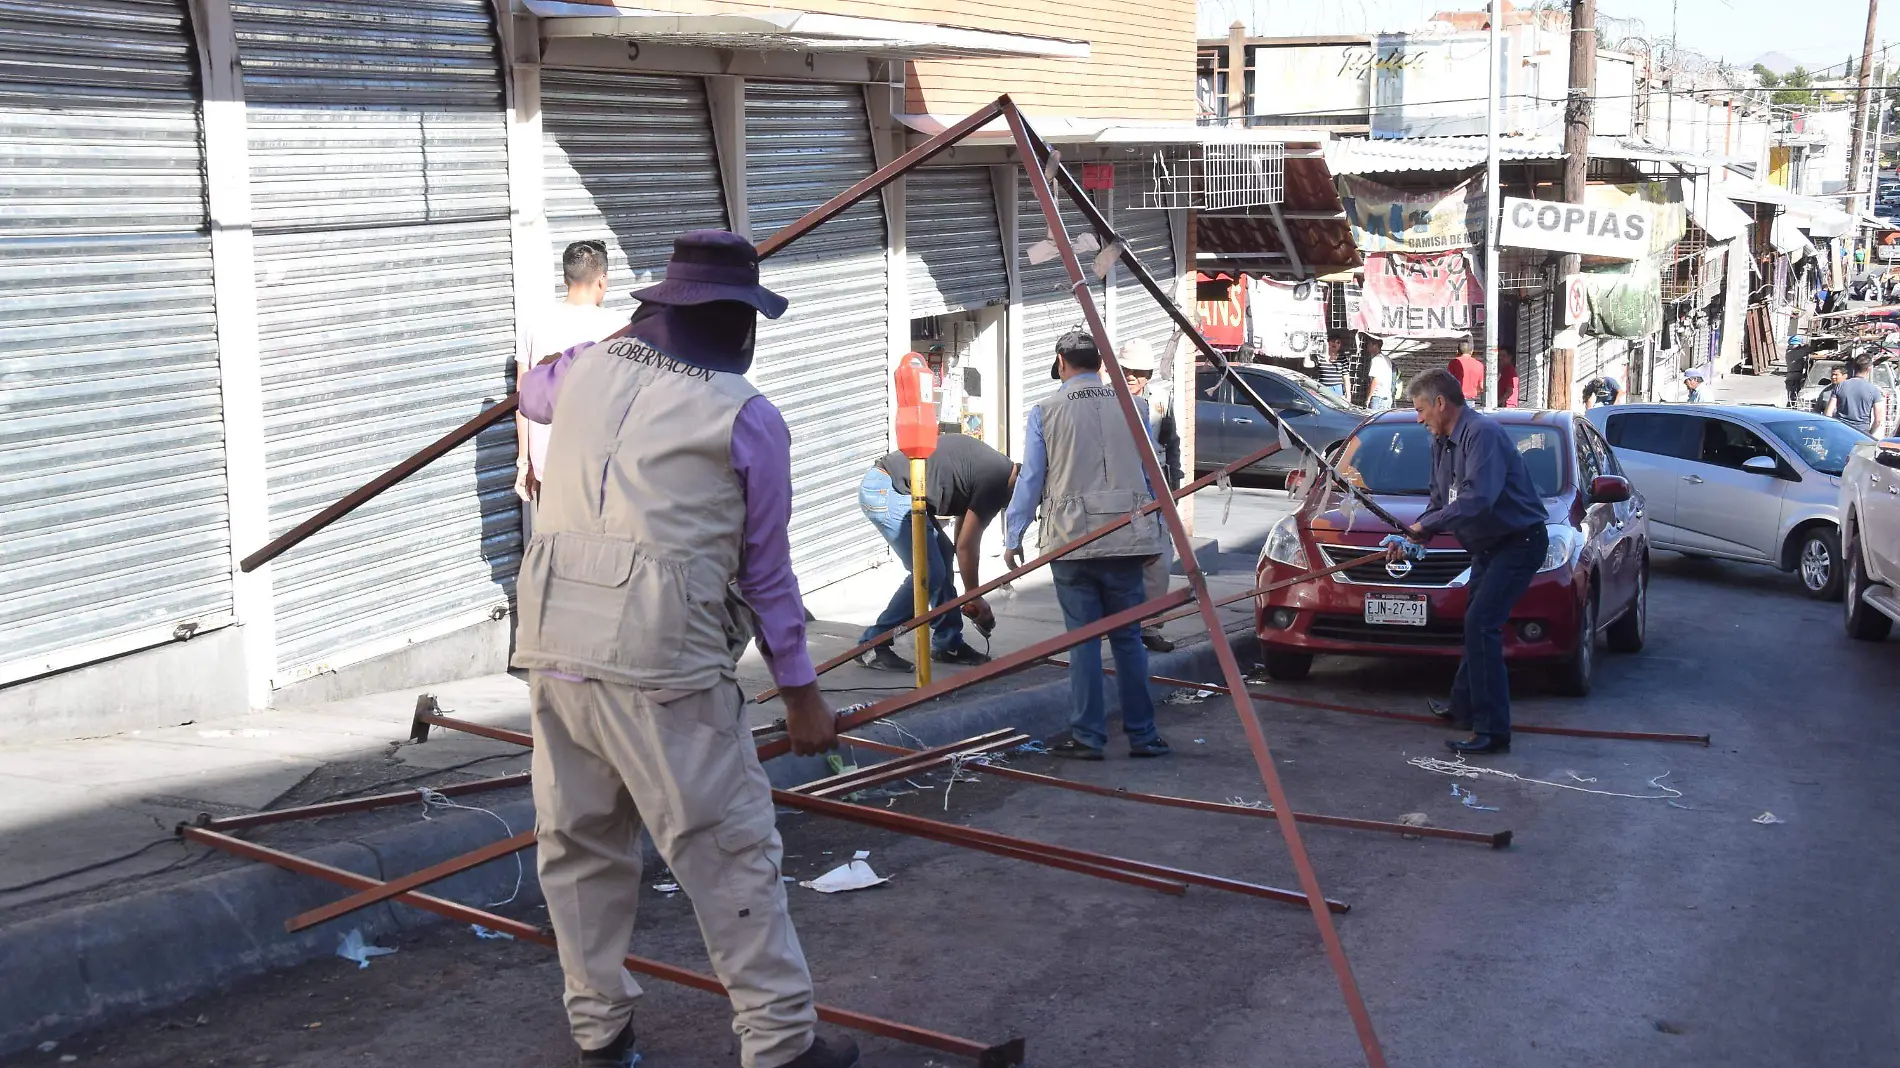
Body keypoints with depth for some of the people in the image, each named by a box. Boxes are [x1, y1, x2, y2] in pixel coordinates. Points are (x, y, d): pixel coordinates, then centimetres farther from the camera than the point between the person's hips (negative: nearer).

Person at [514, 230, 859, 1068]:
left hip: (555, 647, 6)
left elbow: (532, 390, 39)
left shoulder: (586, 372, 13)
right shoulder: (748, 419, -1)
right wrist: (801, 694, 12)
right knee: (730, 854, 2)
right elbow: (765, 573, 3)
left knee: (580, 843, 16)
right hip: (662, 665, -6)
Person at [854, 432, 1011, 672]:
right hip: (886, 491, -11)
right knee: (928, 573, -8)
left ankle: (947, 643, 21)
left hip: (881, 483, 11)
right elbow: (966, 547, -7)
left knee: (943, 553, 15)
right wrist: (975, 598, 6)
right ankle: (873, 645, 0)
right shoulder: (996, 482, -11)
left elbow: (963, 539, 22)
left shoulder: (993, 467, 18)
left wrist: (973, 597, 22)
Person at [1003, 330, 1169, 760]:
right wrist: (1156, 532, 22)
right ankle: (1142, 734, 12)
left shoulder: (1045, 412, 0)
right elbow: (1152, 474, 11)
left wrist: (1012, 537, 9)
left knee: (1083, 640, 3)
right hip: (1126, 539, 2)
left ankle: (1088, 737, 5)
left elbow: (1030, 480, 0)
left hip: (1071, 542, -2)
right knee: (1128, 637, 9)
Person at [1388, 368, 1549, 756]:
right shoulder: (1441, 442, 9)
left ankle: (1493, 731, -17)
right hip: (1489, 545, 11)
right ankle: (1464, 706, 37)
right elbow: (1441, 501, 17)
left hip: (1519, 541, -11)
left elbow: (1477, 498, -36)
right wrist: (1412, 537, 2)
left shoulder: (1482, 433, -24)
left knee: (1481, 625, -18)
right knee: (1476, 625, 21)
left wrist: (1425, 527, -28)